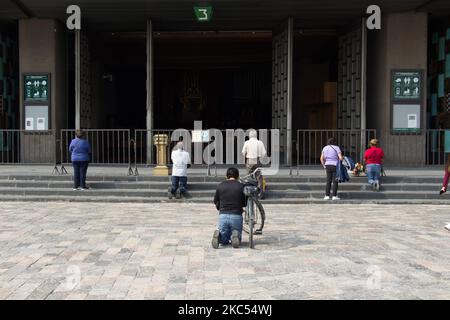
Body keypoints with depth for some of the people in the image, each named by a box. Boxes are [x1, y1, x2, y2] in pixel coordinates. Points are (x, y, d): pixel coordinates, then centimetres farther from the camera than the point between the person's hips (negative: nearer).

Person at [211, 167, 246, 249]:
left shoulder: (220, 186, 5)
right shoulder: (241, 186, 0)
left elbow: (216, 201, 14)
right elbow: (245, 203, 8)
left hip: (223, 215, 2)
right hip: (236, 216, -1)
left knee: (224, 241, 17)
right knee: (237, 240, 19)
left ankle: (218, 235, -17)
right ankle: (235, 235, -16)